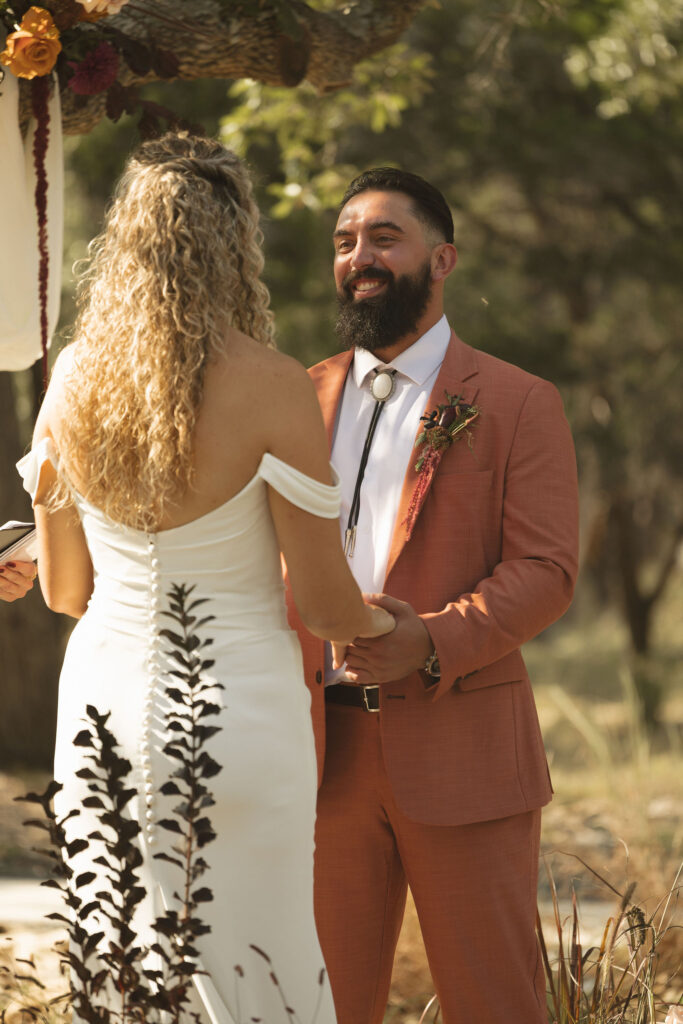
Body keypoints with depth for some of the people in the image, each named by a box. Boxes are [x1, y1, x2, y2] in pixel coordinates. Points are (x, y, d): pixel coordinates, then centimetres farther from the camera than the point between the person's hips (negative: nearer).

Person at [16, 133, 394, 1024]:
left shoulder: (74, 379, 1)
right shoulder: (271, 389, -14)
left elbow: (63, 589, 11)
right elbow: (323, 603, -9)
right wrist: (387, 626, 13)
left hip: (102, 706, 5)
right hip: (234, 709, -5)